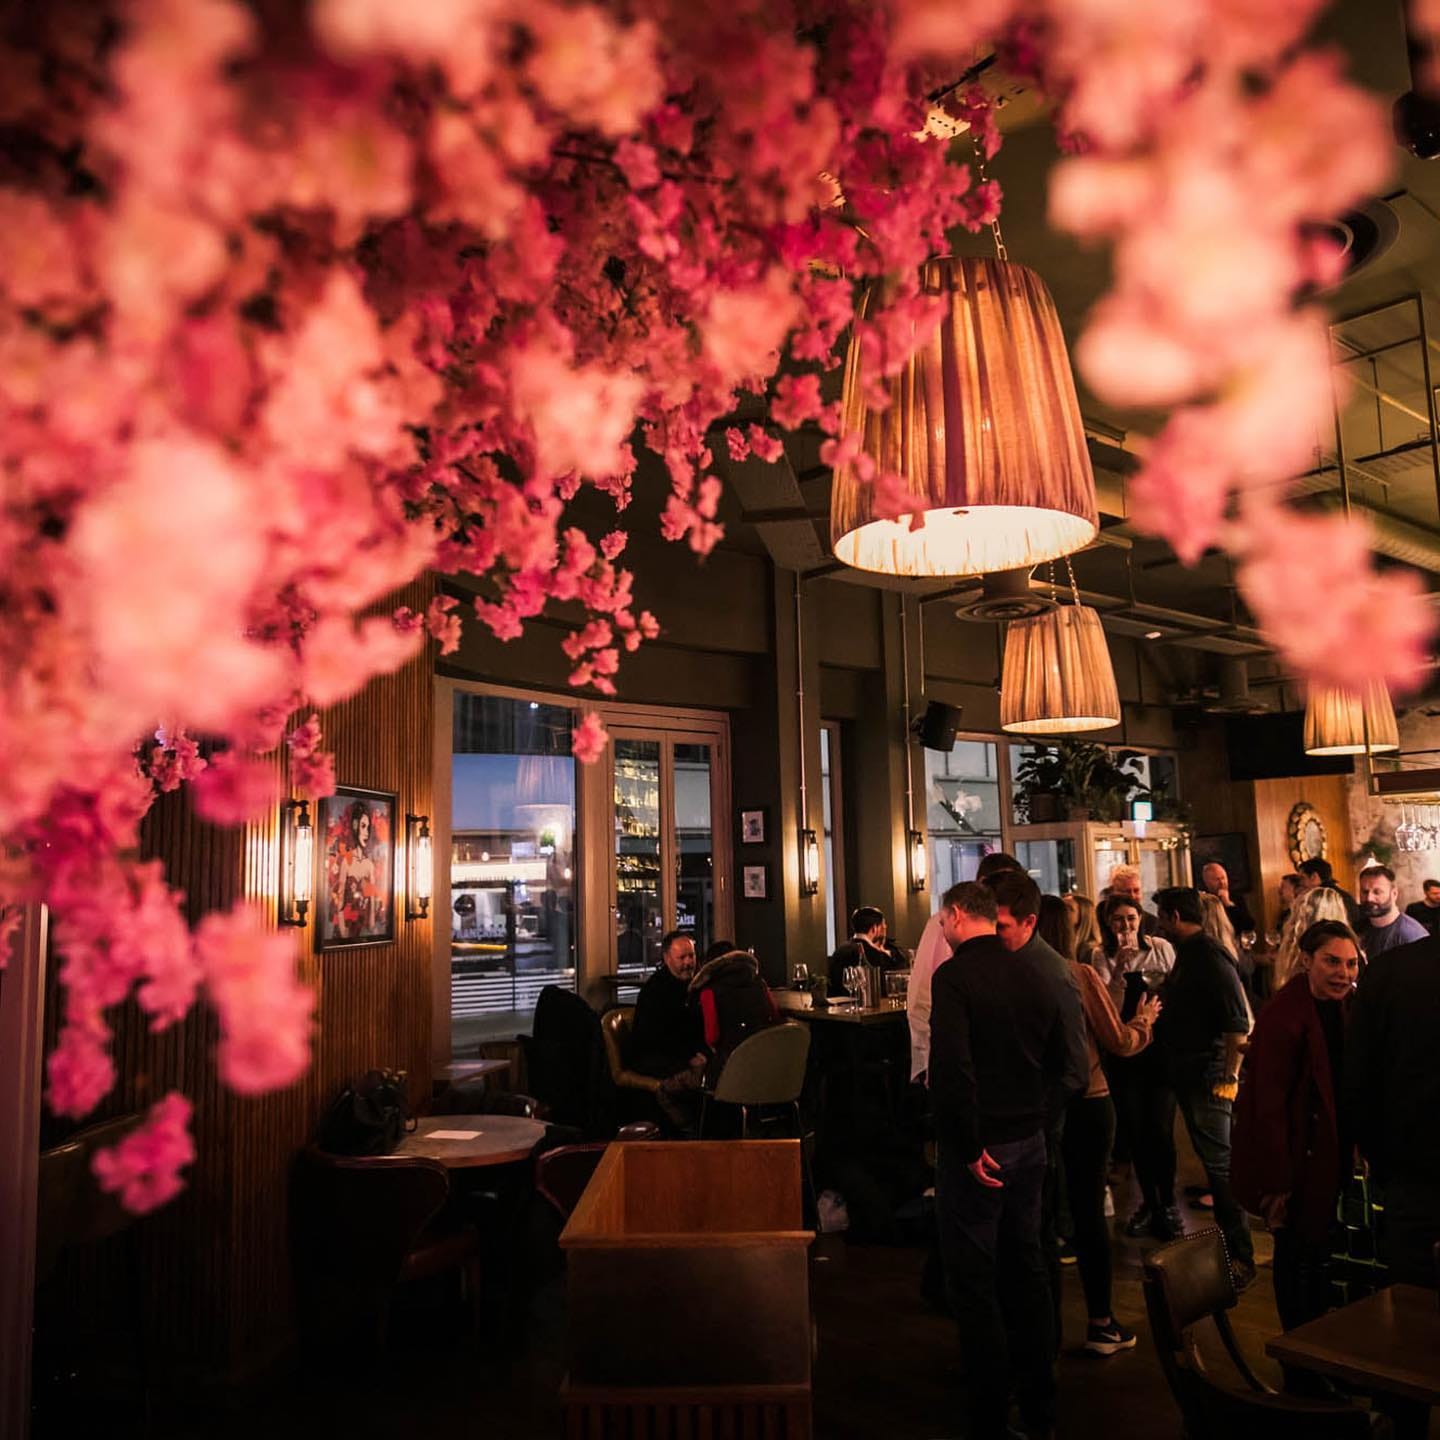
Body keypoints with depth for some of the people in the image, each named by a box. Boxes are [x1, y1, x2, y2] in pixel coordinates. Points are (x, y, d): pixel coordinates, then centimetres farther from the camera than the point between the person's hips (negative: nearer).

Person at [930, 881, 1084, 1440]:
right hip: (1029, 1142, 7)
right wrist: (1032, 1115, 12)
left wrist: (968, 1147, -18)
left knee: (974, 1284, 4)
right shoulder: (1034, 977, 5)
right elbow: (1065, 1066, 9)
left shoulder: (954, 975, -17)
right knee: (1025, 1272, 19)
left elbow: (951, 1067, -27)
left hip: (977, 1149, -7)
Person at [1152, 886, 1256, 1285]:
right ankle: (1225, 1238, 27)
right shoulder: (1187, 955, 13)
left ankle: (1240, 1255, 2)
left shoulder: (1210, 957, -16)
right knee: (1213, 1162, 17)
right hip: (1188, 1074, 10)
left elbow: (1238, 1021, -22)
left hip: (1209, 1076, -10)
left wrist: (1230, 1075, -22)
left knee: (1220, 1164, -5)